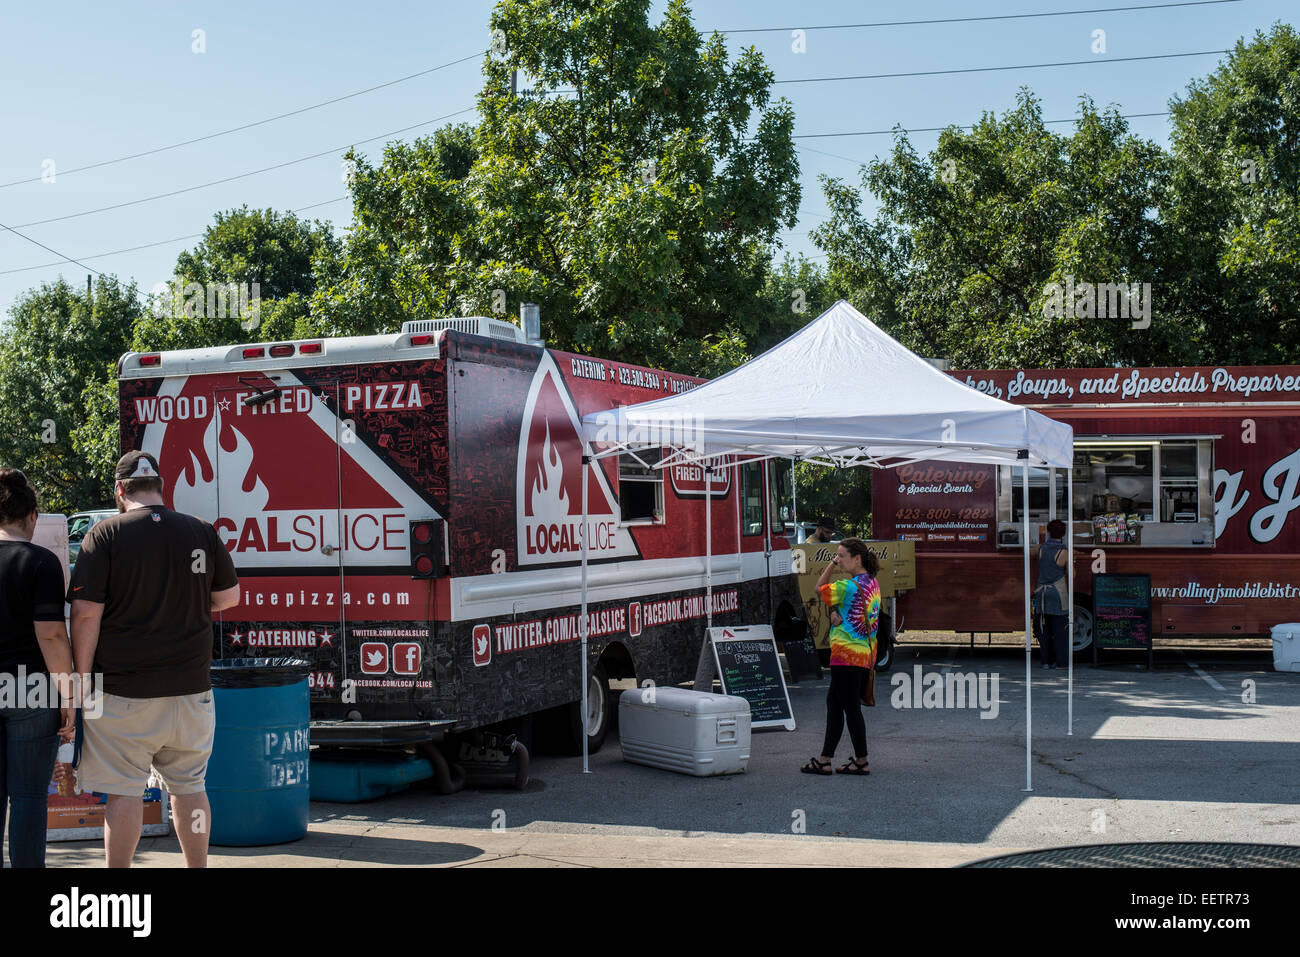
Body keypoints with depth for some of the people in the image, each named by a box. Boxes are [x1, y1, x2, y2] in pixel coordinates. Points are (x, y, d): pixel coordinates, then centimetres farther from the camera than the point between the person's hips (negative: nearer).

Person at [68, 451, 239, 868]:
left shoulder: (106, 535, -7)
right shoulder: (202, 532, 3)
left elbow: (86, 612, -11)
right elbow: (229, 597, 13)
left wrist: (82, 678, -3)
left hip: (124, 692, -3)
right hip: (189, 688, 3)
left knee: (124, 791, 3)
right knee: (188, 786, 14)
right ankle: (197, 867, 21)